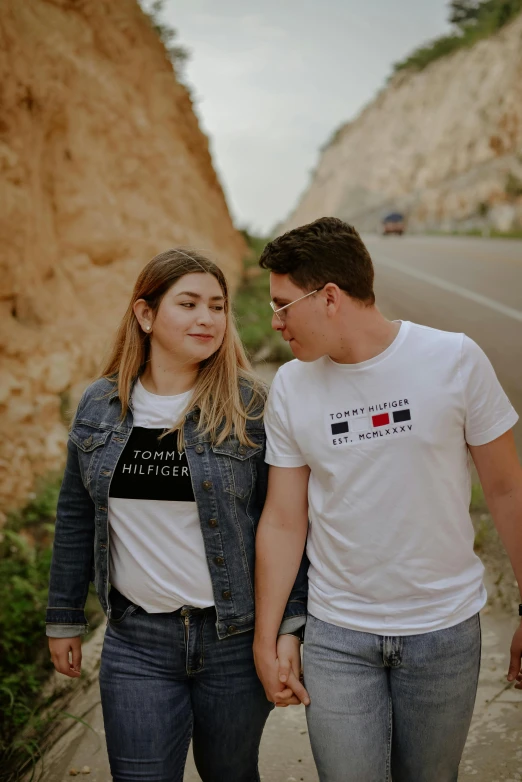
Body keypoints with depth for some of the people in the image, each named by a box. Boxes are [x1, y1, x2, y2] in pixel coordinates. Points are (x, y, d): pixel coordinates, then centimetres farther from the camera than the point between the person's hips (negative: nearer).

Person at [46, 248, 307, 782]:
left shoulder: (250, 407, -9)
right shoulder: (99, 405, 0)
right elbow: (76, 517, 8)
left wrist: (290, 625, -8)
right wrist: (65, 618, 11)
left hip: (235, 639, -1)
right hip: (135, 642, 2)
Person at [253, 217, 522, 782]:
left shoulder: (455, 361, -11)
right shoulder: (290, 387, -4)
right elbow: (282, 522, 0)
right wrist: (265, 640, 1)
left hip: (445, 629, -1)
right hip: (337, 636, 1)